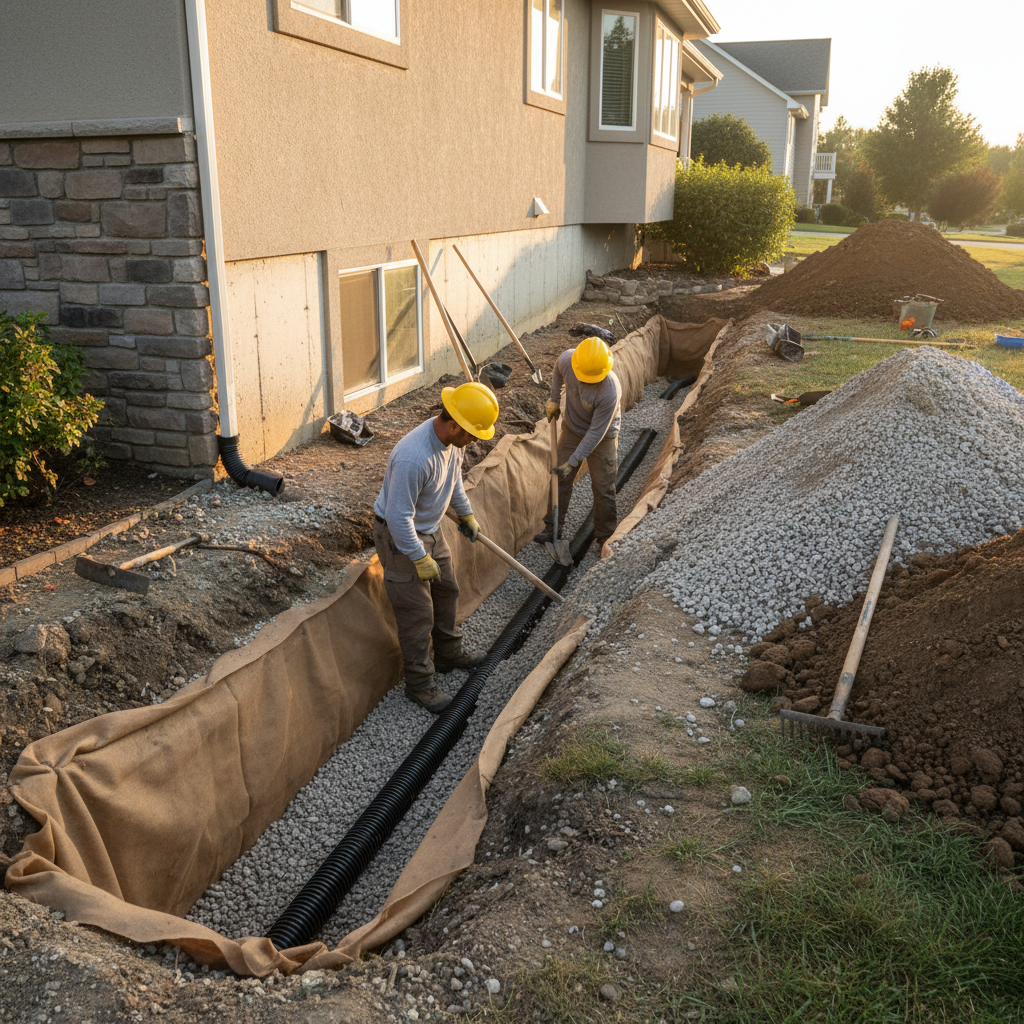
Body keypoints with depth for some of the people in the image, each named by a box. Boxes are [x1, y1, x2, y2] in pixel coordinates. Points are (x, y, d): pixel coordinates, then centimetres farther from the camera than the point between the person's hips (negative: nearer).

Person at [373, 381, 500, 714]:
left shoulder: (452, 440, -8)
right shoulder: (414, 458, -37)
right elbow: (398, 517, -32)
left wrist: (465, 513, 23)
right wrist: (420, 558, -24)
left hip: (430, 529, 9)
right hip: (399, 537, -9)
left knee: (447, 590, 22)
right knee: (417, 612, -1)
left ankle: (449, 653, 43)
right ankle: (420, 683, 15)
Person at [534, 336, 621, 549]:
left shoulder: (609, 392, -37)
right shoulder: (567, 359, -24)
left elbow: (596, 432, -30)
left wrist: (573, 462, -28)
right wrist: (553, 399, 6)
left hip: (602, 438, -4)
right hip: (571, 428, 5)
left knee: (603, 488, -1)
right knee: (560, 479, 6)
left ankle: (605, 537, 14)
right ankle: (552, 528, 19)